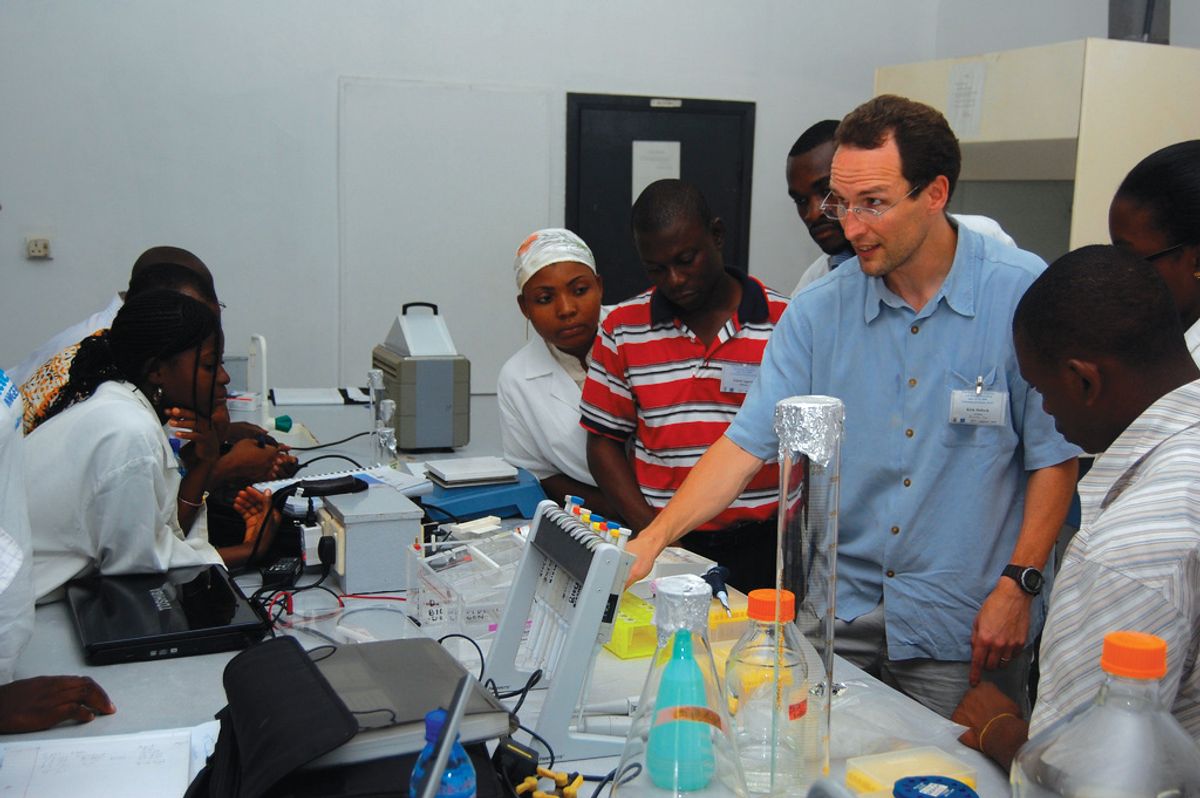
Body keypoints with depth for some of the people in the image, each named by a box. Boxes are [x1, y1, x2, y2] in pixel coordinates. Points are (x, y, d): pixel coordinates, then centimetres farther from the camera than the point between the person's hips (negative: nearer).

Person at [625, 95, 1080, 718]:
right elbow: (746, 443, -5)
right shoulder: (818, 312, -2)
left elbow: (1055, 454, -5)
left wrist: (1018, 583, -10)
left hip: (961, 627, -2)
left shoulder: (1023, 293, -10)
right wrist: (654, 538, -15)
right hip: (839, 617, 3)